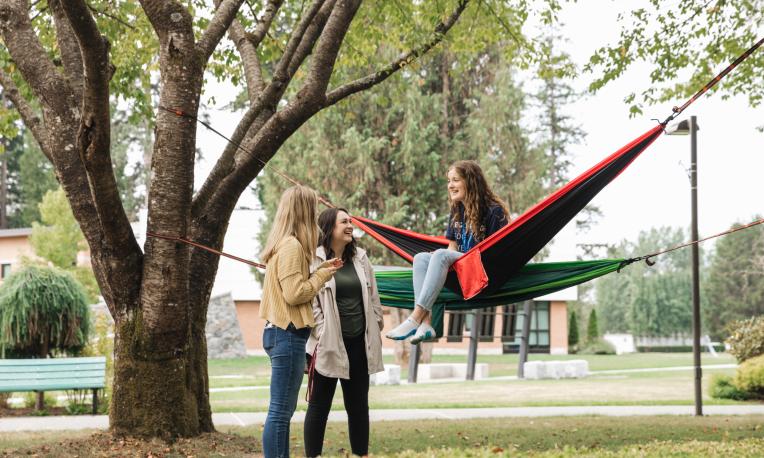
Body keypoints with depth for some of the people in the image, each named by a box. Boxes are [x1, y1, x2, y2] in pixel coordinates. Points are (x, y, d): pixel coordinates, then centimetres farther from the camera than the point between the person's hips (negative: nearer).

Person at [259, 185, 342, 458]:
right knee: (280, 411, -9)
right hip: (288, 335, -10)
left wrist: (320, 271, 9)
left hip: (283, 333, 10)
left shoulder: (284, 244, 16)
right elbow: (295, 293, -18)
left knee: (283, 410, 13)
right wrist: (322, 275, -6)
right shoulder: (292, 245, -14)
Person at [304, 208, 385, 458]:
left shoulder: (360, 259, 12)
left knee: (358, 405, 12)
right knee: (319, 406, 3)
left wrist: (377, 329, 10)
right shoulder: (315, 259, -7)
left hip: (359, 344, 5)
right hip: (328, 344, -5)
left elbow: (373, 298, 15)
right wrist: (321, 334, -14)